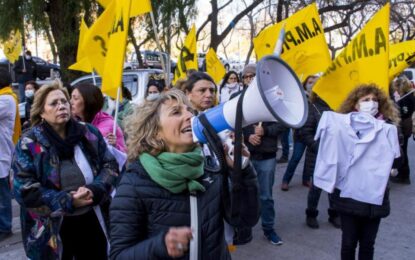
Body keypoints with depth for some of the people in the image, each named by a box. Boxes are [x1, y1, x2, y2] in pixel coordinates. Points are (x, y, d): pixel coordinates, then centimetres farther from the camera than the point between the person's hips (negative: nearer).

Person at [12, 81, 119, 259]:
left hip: (92, 220, 3)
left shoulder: (89, 133, 0)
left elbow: (110, 165, 1)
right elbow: (25, 190, -13)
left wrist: (95, 190, -18)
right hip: (52, 229, -2)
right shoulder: (29, 144, -8)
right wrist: (68, 201, -20)